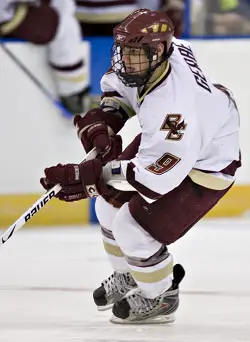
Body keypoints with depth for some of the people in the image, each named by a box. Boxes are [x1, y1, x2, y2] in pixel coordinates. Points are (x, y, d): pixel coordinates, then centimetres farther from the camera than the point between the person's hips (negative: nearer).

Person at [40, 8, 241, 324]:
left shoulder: (173, 104, -43)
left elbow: (154, 175, -39)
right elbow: (117, 85, 6)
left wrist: (88, 178, -40)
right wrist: (104, 120, -12)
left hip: (206, 164, -9)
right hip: (161, 141, 9)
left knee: (134, 227, -12)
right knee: (111, 204, 12)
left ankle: (160, 298, 16)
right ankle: (129, 275, 40)